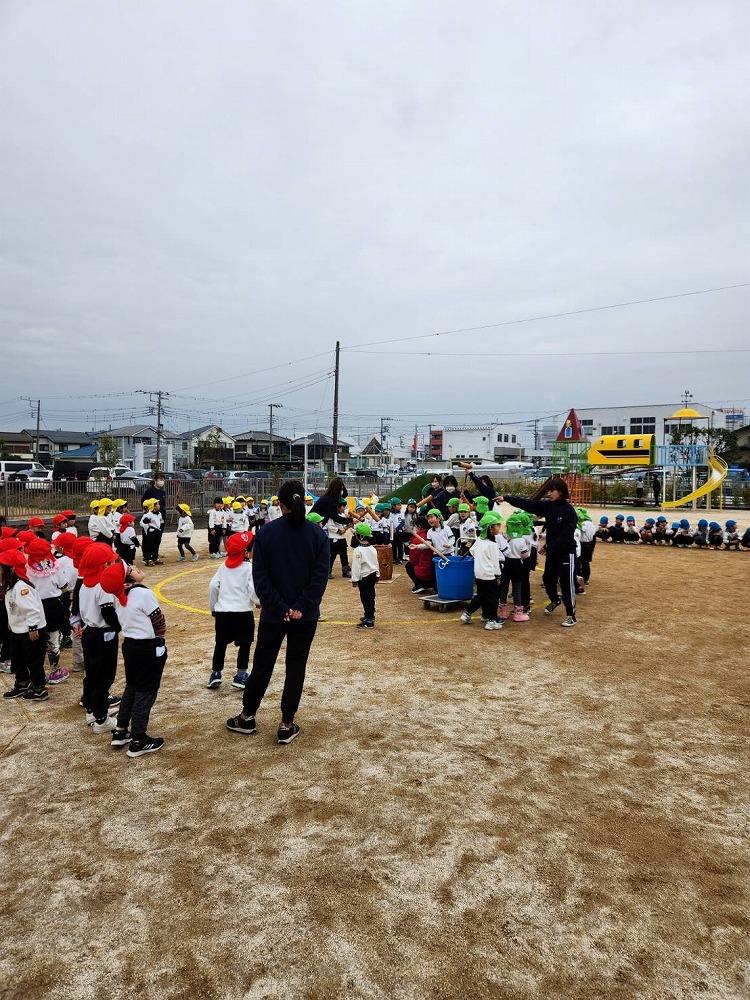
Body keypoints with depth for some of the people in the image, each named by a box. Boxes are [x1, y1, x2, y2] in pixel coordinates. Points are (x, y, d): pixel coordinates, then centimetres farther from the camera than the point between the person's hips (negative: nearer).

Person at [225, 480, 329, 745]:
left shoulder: (267, 532, -6)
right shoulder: (317, 534, -5)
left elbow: (261, 576, -10)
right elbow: (321, 575, -11)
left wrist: (280, 608, -9)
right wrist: (301, 607, -11)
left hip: (273, 614, 1)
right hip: (305, 615, 0)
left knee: (262, 664, 16)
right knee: (296, 668, 9)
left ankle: (247, 717, 29)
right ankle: (286, 726, 15)